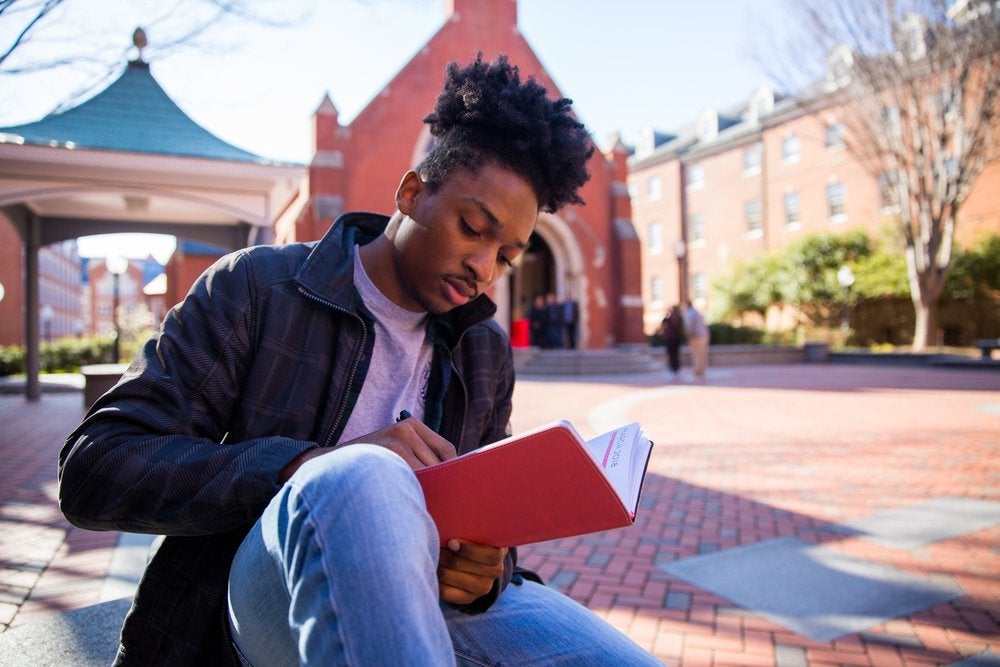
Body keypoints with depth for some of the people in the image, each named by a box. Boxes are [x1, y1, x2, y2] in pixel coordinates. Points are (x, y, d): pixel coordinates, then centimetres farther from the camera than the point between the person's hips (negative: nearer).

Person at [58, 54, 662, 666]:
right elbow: (94, 469, -10)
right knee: (364, 478, -37)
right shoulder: (258, 286, -3)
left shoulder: (487, 350, 10)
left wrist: (485, 570, -11)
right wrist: (312, 465, -25)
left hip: (429, 593, 4)